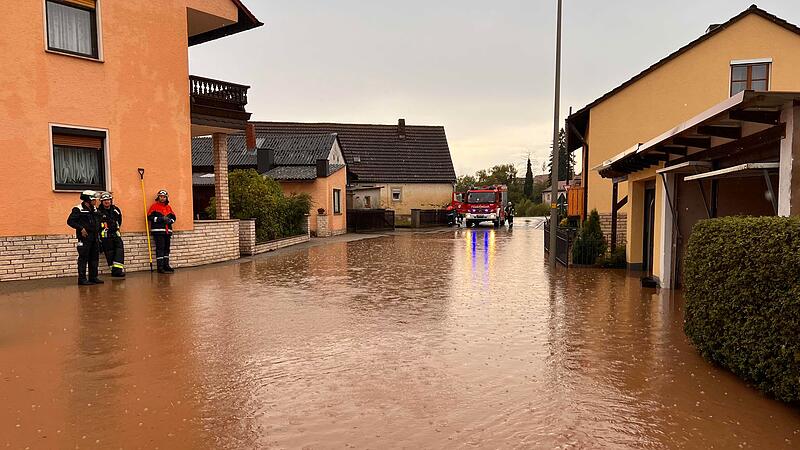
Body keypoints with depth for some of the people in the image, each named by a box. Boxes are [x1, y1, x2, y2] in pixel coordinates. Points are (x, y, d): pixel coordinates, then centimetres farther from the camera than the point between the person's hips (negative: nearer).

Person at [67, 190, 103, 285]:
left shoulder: (94, 210, 14)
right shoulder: (78, 210, -8)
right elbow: (70, 221, -11)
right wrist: (81, 228, -18)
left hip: (94, 238, 8)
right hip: (85, 237, -8)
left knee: (94, 258, 11)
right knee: (83, 258, -4)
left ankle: (93, 277, 19)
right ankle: (82, 279, 0)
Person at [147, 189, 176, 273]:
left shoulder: (168, 207, 16)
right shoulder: (154, 206, 0)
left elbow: (173, 217, 18)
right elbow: (150, 217, -9)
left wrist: (170, 220, -4)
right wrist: (161, 219, -16)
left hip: (167, 231, 6)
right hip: (158, 231, -6)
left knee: (167, 248, 11)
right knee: (160, 248, -10)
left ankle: (166, 265, 20)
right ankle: (160, 267, -8)